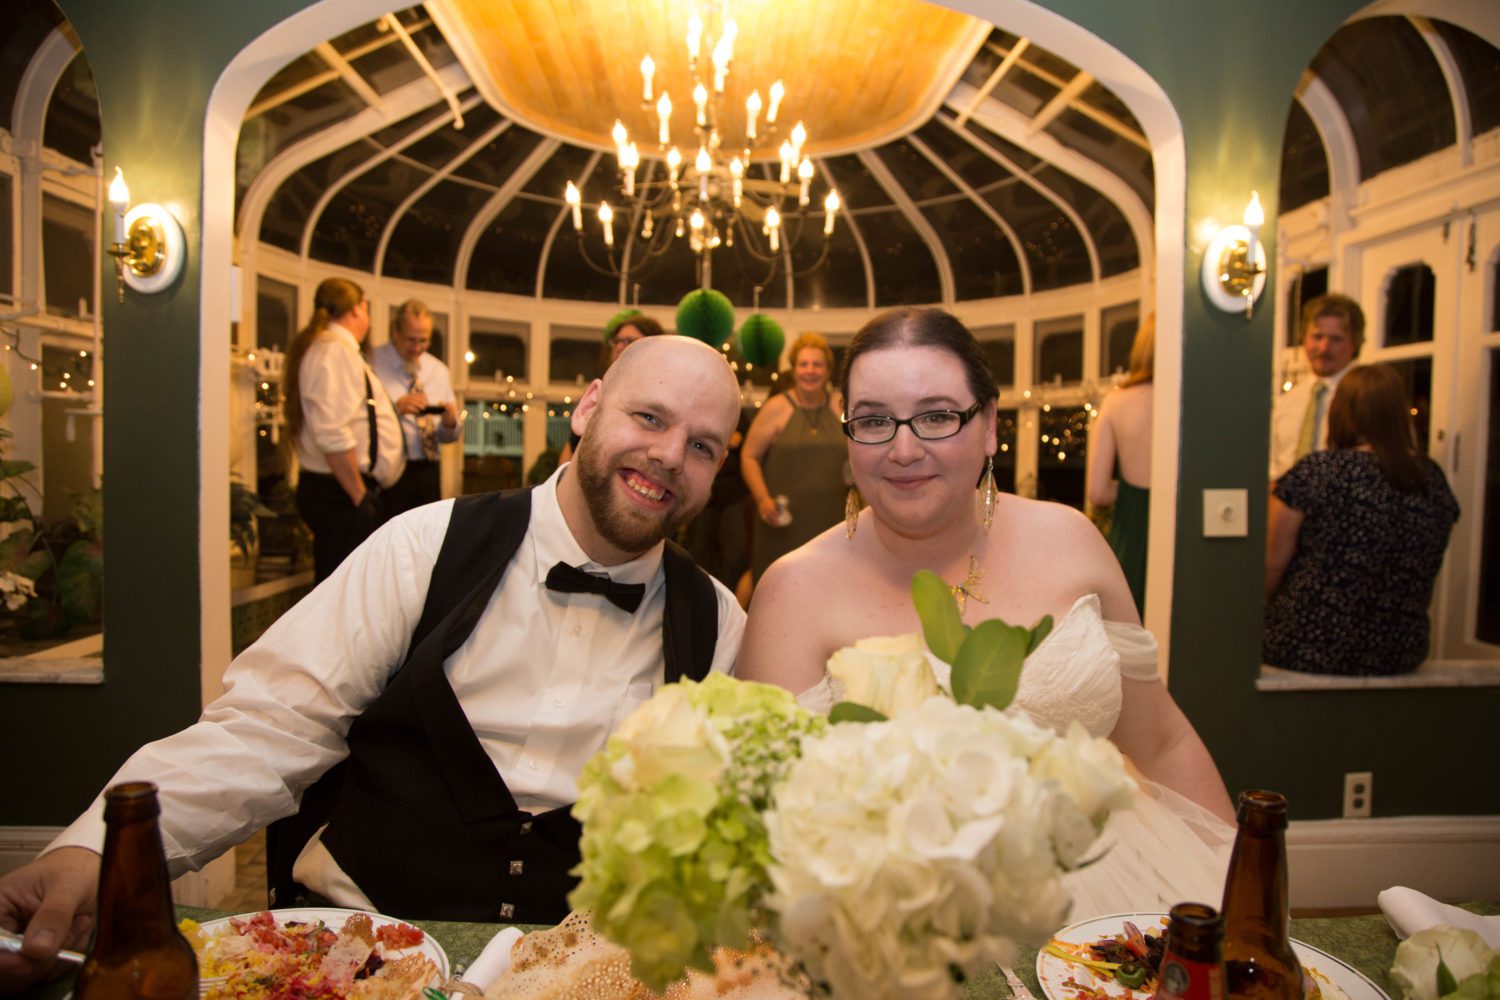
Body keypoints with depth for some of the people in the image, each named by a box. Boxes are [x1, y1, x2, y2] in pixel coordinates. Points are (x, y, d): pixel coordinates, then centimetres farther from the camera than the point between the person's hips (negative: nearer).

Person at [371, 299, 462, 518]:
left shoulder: (439, 371, 14)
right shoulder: (372, 363, -2)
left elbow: (447, 436, 14)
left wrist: (450, 422, -7)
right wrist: (395, 408, -25)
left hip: (428, 471, 5)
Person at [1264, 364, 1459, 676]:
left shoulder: (1315, 472, -15)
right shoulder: (1433, 479, 1)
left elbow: (1272, 565, -9)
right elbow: (1421, 573, 12)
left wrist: (1263, 614, 9)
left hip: (1308, 651, -6)